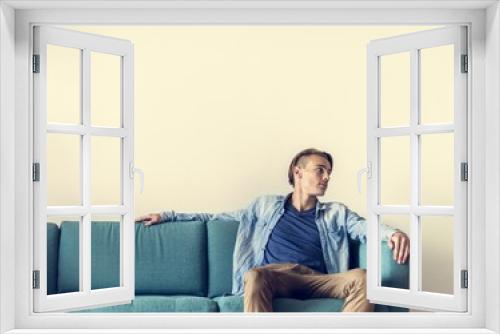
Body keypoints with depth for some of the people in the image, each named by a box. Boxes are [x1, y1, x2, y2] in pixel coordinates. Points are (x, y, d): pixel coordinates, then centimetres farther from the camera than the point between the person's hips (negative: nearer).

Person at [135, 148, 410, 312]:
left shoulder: (336, 213, 24)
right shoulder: (267, 205, 24)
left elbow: (367, 228, 6)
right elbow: (217, 218, 27)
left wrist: (392, 233, -18)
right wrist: (167, 216, 22)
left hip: (317, 281, 1)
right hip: (275, 276, -1)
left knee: (362, 278, -31)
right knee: (254, 275, -37)